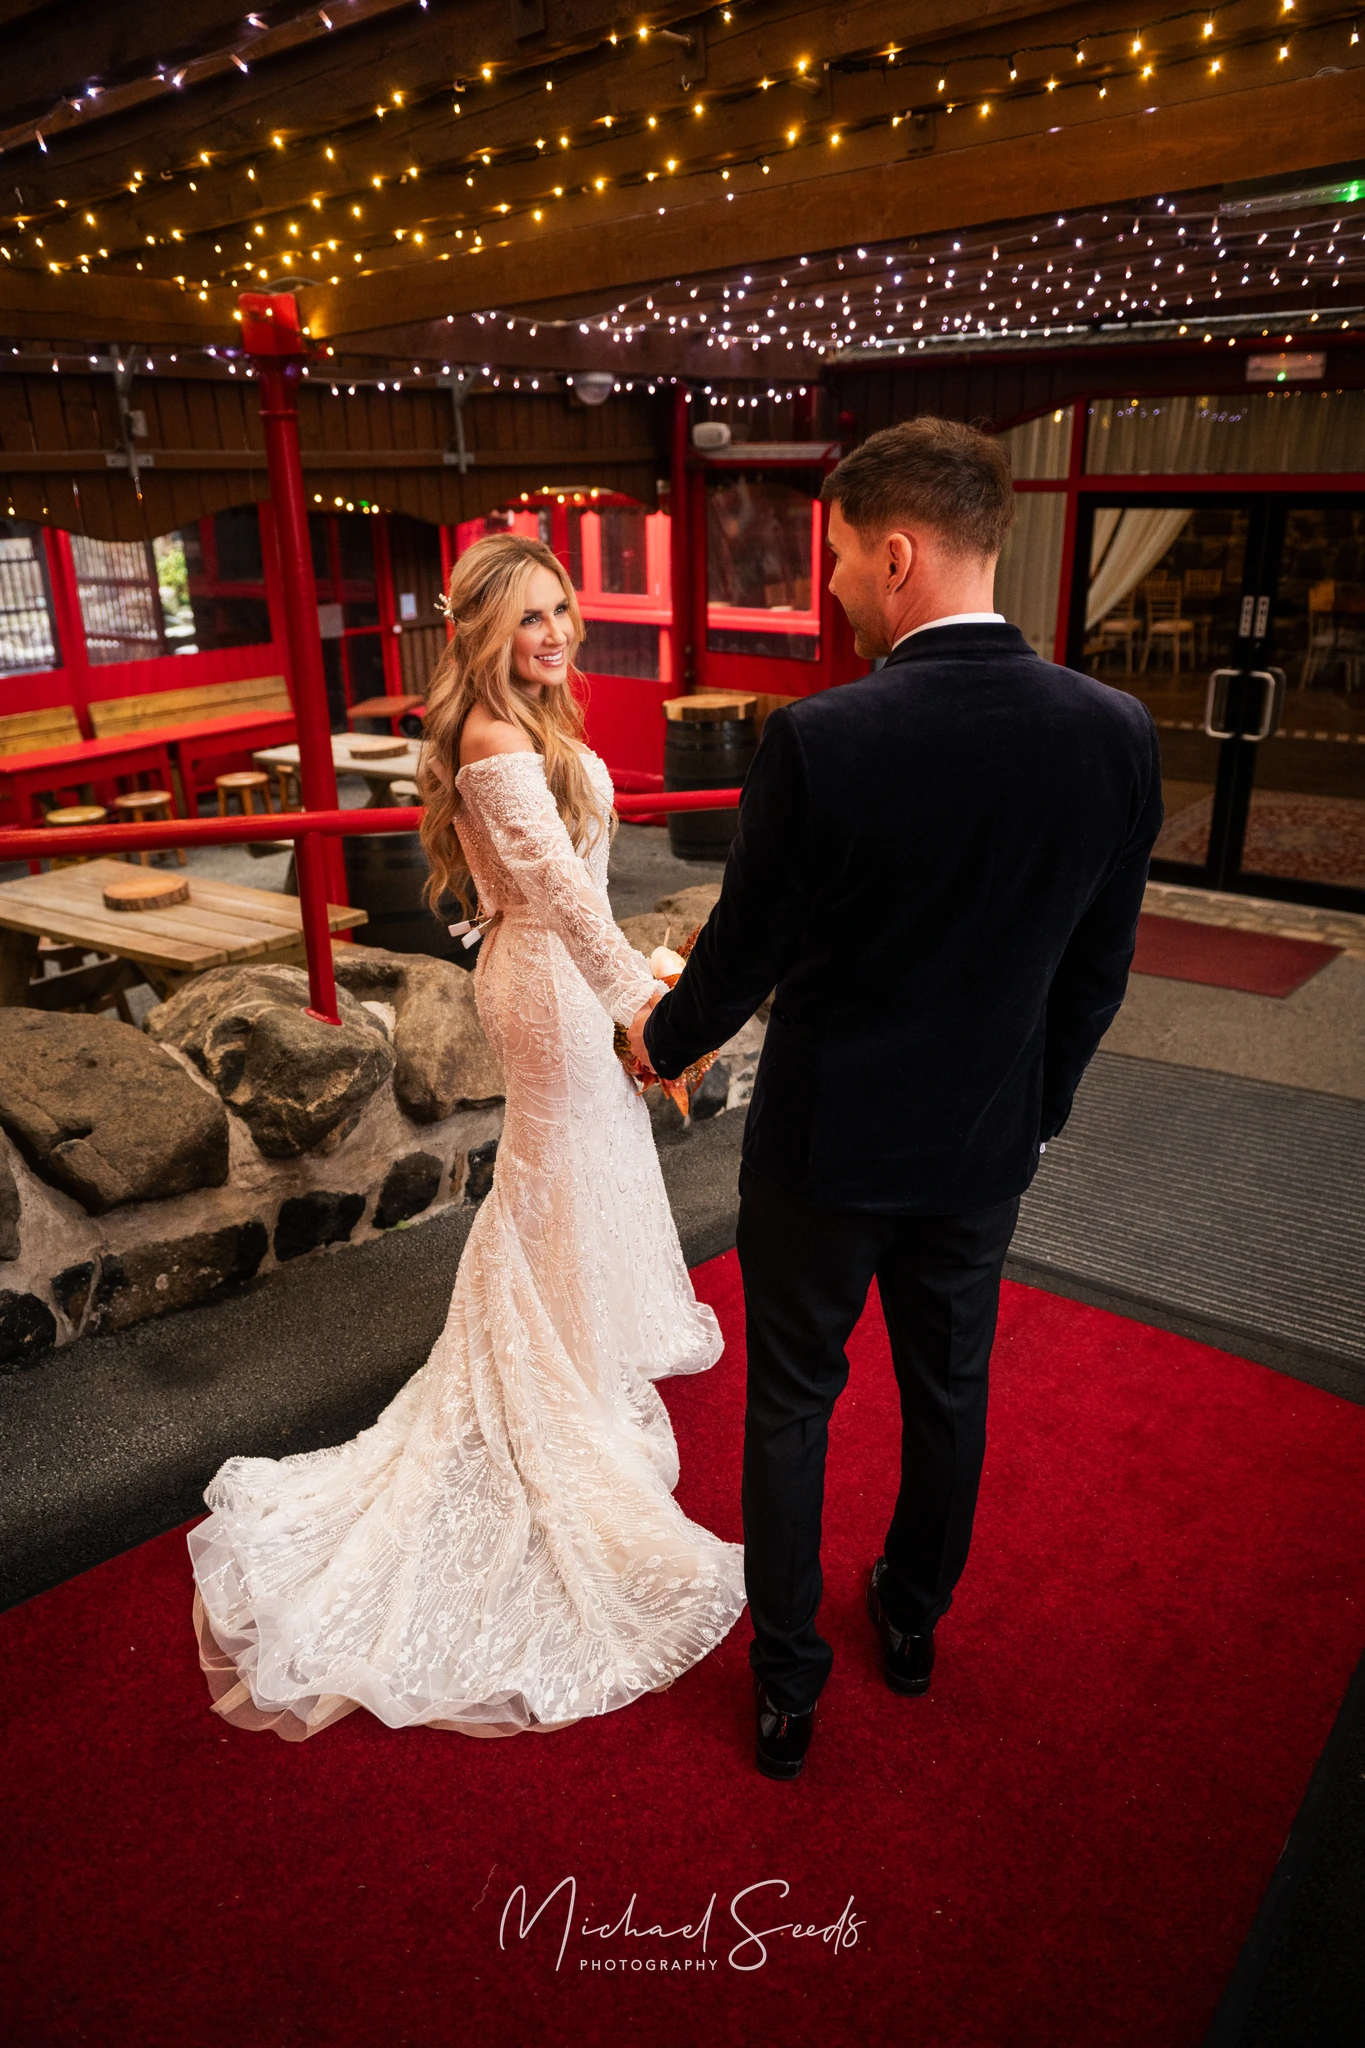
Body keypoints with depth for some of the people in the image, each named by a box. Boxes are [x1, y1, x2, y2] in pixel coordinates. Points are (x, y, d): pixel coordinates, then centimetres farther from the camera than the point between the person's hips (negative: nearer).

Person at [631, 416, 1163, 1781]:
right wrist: (1037, 1105, 15)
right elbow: (1097, 972, -1)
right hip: (984, 1147, 4)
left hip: (823, 1145, -4)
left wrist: (660, 1038, 8)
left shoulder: (818, 741, -25)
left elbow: (741, 953, -13)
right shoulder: (1115, 733, -11)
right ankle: (914, 1620, 48)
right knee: (948, 1393, 25)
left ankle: (787, 1685, 33)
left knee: (790, 1406, 17)